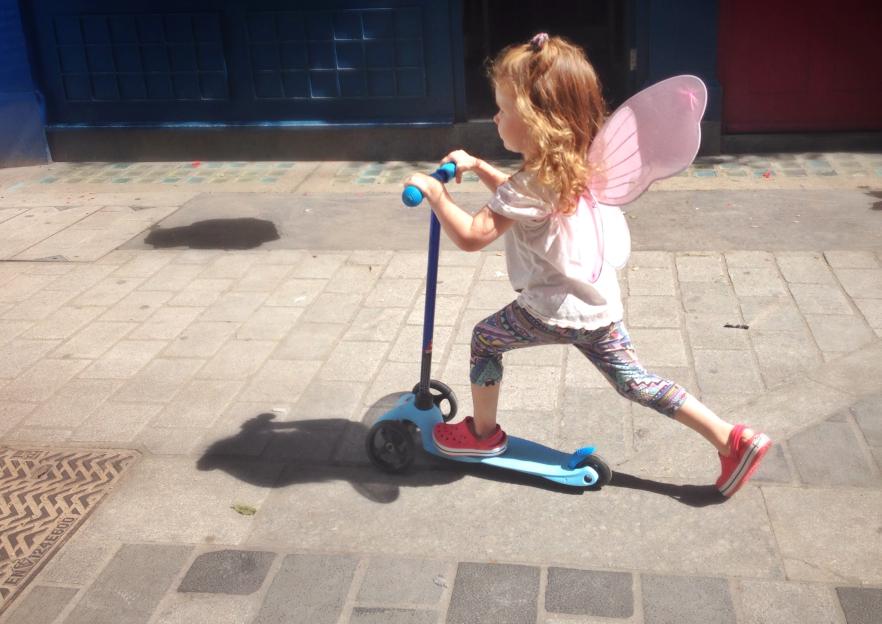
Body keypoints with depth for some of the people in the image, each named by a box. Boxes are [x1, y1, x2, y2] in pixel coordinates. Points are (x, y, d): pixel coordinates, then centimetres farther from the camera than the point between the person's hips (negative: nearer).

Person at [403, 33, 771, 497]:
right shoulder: (569, 166, 7)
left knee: (485, 338, 14)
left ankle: (484, 433, 30)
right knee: (633, 380, 14)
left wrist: (435, 193, -14)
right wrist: (477, 166, 22)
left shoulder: (531, 185, -22)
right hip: (599, 304, 9)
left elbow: (472, 236, -26)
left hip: (557, 311, -8)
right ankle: (732, 440, 11)